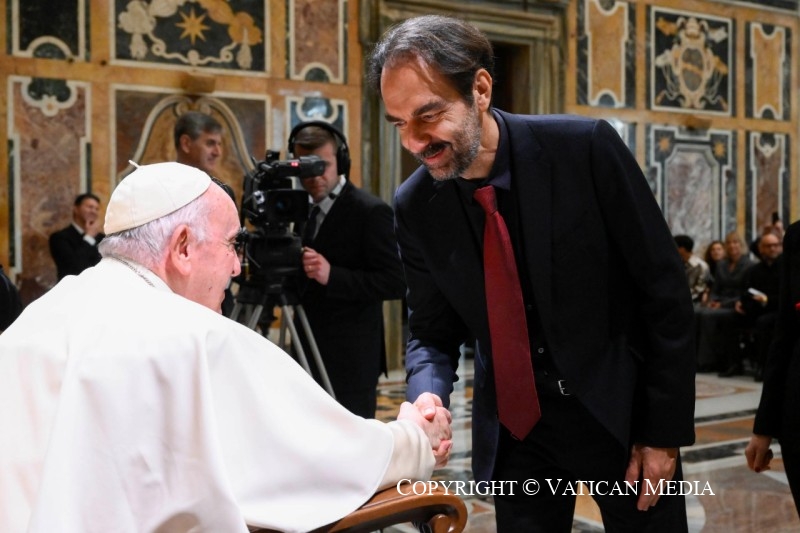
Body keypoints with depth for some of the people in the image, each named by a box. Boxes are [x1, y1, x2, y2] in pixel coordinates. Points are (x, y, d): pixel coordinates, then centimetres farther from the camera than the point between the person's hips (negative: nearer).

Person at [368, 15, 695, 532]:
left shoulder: (586, 147, -19)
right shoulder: (415, 207, -9)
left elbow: (665, 290, -12)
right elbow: (433, 330, 1)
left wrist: (665, 430, -10)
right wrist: (429, 396, -21)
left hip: (620, 406, -2)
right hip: (514, 422, 2)